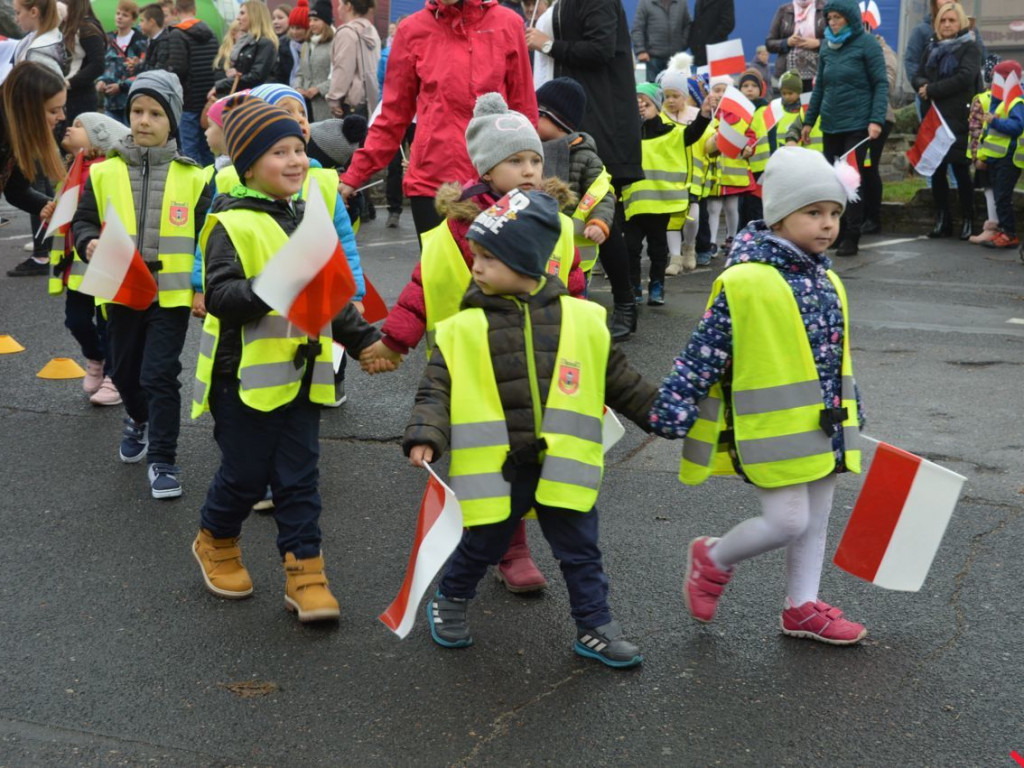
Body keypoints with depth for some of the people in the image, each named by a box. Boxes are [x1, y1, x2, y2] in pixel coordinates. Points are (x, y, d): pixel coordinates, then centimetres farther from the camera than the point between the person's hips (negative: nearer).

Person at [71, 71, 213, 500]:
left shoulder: (192, 177, -2)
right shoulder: (104, 172, 1)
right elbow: (83, 220, 8)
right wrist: (89, 244, -13)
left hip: (171, 293, -3)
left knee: (160, 375, -7)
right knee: (124, 371, 17)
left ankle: (162, 461, 7)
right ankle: (139, 421, 49)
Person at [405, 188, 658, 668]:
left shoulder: (583, 320, 0)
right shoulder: (463, 330, -5)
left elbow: (620, 381, 10)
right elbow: (437, 390, -6)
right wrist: (425, 437, -22)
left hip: (561, 466, 1)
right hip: (494, 468, -1)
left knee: (580, 550, 9)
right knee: (480, 547, 16)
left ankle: (594, 627, 26)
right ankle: (449, 603, 42)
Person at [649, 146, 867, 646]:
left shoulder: (826, 281, 8)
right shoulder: (745, 282, -17)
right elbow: (703, 351, -15)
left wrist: (851, 414, 24)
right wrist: (675, 407, -16)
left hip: (822, 425, 8)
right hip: (772, 430, -8)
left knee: (816, 520, 14)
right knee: (788, 520, -7)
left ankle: (802, 608, 29)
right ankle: (713, 559, 19)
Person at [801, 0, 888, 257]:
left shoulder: (866, 44, -5)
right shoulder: (827, 48, 10)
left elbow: (881, 84, -7)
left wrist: (876, 120, -15)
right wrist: (808, 121, 16)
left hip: (857, 126, -5)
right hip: (830, 126, 5)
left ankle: (851, 238, 1)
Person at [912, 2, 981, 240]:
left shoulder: (969, 48, 1)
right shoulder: (931, 49, 18)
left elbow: (965, 78, -13)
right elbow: (918, 78, 13)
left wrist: (932, 90, -12)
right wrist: (923, 86, -11)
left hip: (958, 119, -5)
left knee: (961, 170, -3)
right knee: (936, 171, 6)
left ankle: (968, 221, 4)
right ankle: (942, 220, 13)